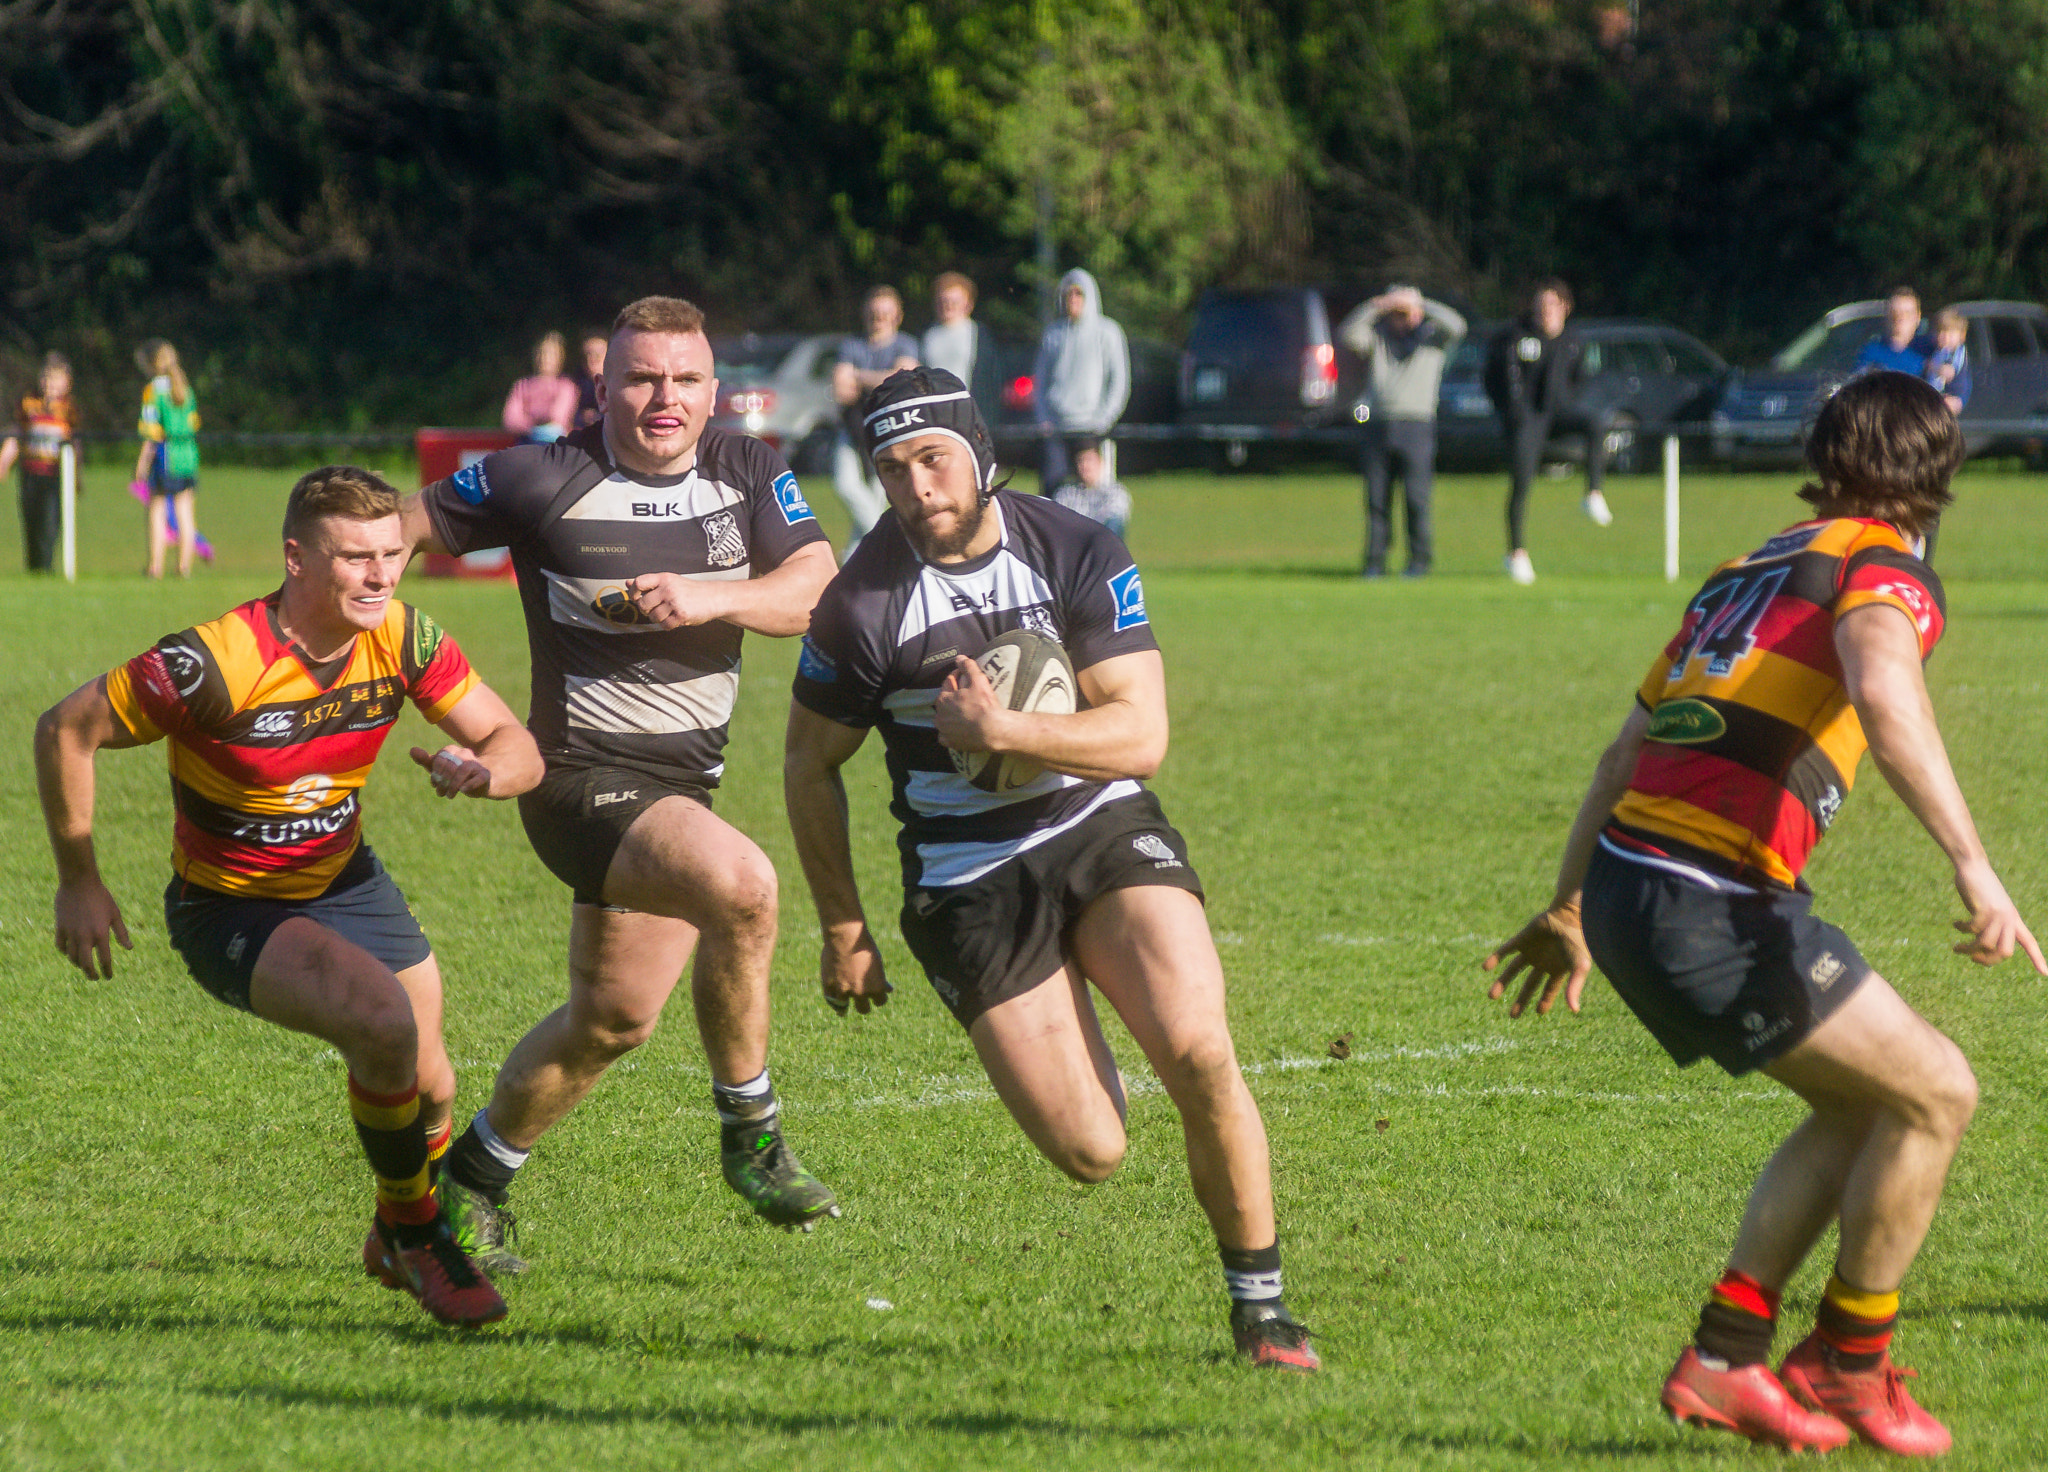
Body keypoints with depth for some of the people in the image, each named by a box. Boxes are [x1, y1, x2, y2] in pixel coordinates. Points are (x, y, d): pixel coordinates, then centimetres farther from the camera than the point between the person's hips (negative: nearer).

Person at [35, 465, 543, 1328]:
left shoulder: (404, 639, -14)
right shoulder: (216, 665, -29)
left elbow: (518, 748, -8)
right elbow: (65, 729, -18)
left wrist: (484, 769, -33)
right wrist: (78, 883, -12)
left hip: (343, 882, 6)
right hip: (228, 911, -6)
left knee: (428, 1090, 8)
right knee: (381, 1023, -29)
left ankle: (394, 1245, 41)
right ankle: (416, 1232, -6)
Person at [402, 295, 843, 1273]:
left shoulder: (751, 474, 3)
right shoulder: (541, 482, -10)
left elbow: (816, 588, -8)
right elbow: (400, 532, 0)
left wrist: (710, 599, -23)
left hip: (684, 779, 7)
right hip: (586, 777, -7)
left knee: (614, 1019, 17)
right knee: (740, 884, -31)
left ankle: (472, 1181, 36)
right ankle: (750, 1134, -15)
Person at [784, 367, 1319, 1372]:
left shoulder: (1081, 555, -8)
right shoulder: (861, 604, -9)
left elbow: (1141, 736, -12)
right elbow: (809, 768, 5)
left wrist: (1000, 733, -26)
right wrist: (843, 931, 7)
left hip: (1105, 832, 1)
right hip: (969, 882, -1)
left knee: (1198, 1054, -23)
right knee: (1089, 1154, -9)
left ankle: (1260, 1304, -6)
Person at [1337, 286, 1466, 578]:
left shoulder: (1430, 337, 10)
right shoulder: (1376, 337, 15)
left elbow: (1456, 326, -9)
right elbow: (1347, 334, -2)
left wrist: (1421, 304, -8)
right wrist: (1376, 307, -9)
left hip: (1416, 426, -2)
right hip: (1378, 429, 3)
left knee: (1416, 497, -5)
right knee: (1376, 498, 1)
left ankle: (1419, 561, 2)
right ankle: (1375, 561, 4)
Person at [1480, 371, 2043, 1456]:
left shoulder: (1754, 569, 23)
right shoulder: (1884, 570, -2)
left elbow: (1628, 748, 28)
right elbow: (1882, 690, -26)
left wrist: (1568, 910, 37)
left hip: (1628, 882, 9)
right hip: (1709, 906, -9)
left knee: (1859, 1106, 19)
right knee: (1935, 1092, 2)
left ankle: (1724, 1358, 16)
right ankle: (1849, 1368, 11)